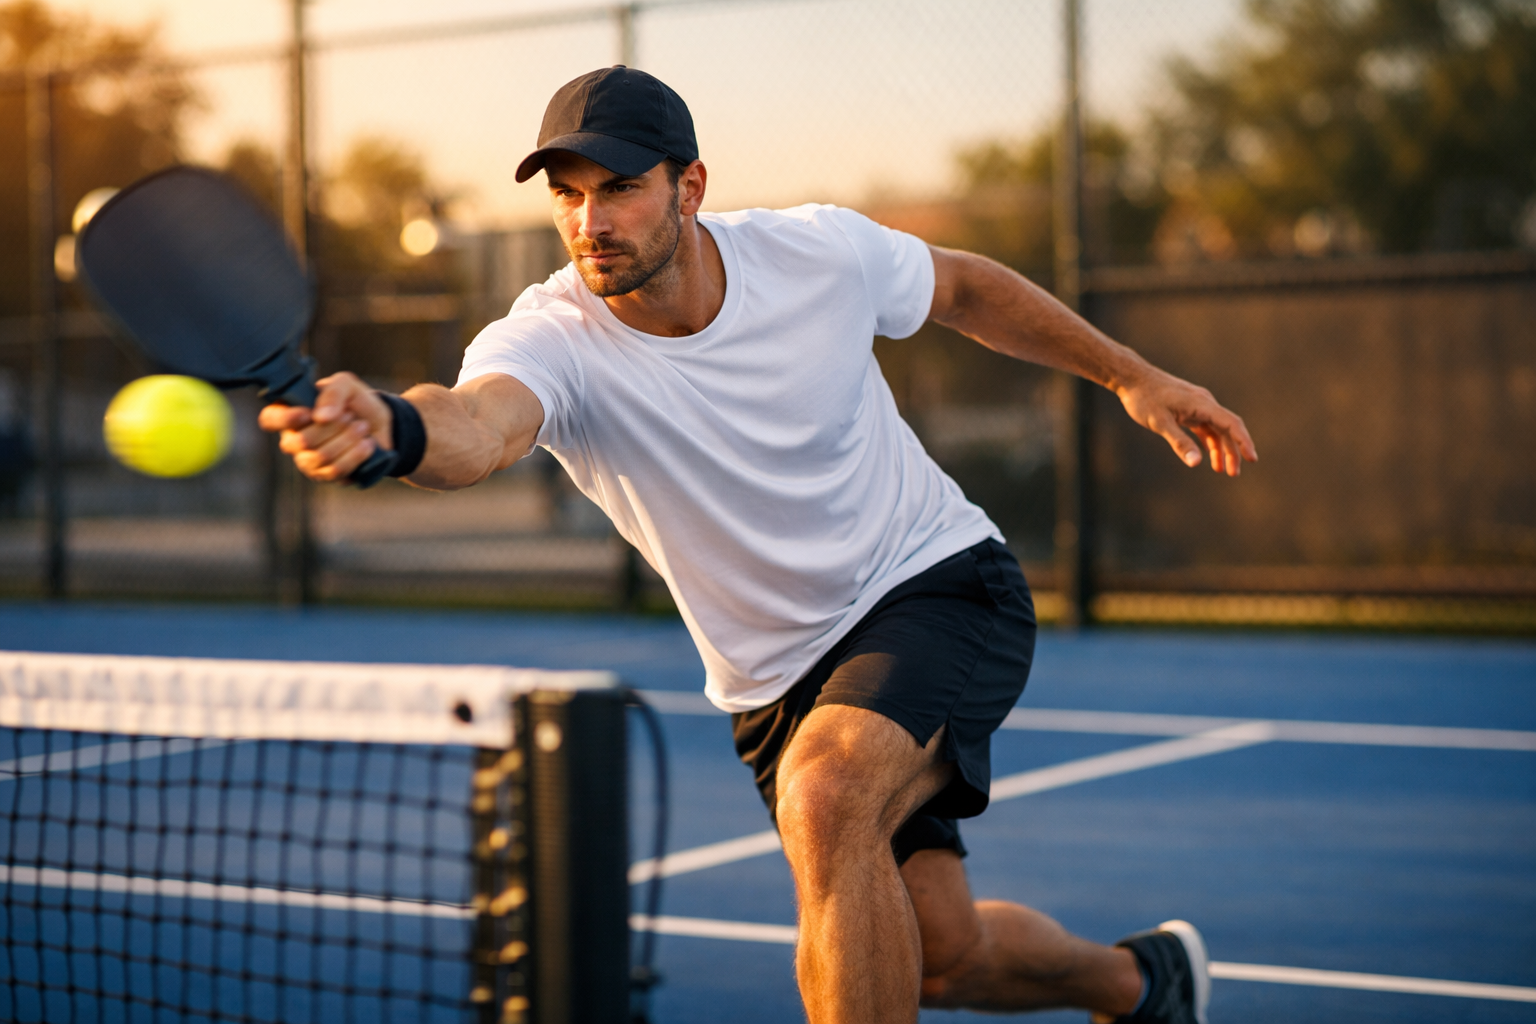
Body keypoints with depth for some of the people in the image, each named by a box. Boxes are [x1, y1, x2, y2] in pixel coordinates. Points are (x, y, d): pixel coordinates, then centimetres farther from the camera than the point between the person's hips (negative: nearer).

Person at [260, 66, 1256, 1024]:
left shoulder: (821, 250, -16)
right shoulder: (549, 340, -23)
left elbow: (964, 288, 7)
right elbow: (476, 425, -48)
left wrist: (1132, 374, 11)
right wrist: (388, 427, -72)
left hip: (941, 586, -2)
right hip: (779, 682, 2)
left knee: (823, 802, -31)